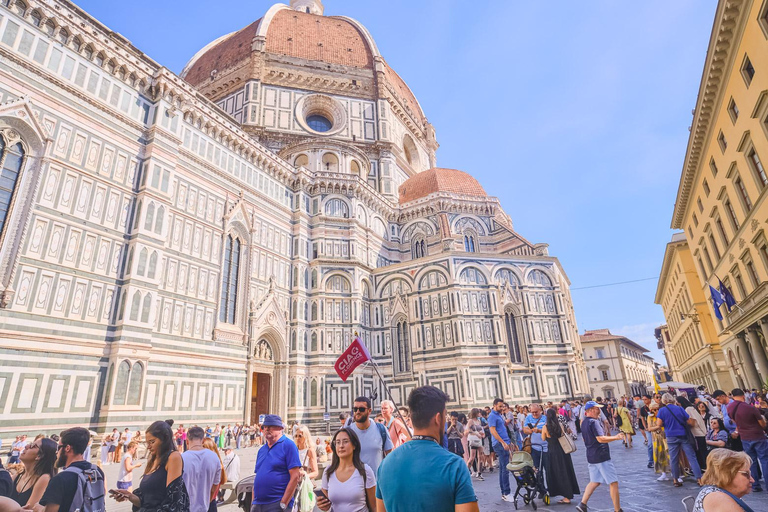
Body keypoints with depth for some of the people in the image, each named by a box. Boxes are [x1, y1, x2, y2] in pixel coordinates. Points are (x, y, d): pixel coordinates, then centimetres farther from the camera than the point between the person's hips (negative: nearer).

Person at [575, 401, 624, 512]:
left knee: (594, 481, 14)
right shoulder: (594, 422, -17)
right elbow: (601, 439, -25)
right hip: (602, 457, -9)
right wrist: (616, 437, -15)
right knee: (613, 483, 3)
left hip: (591, 456, 9)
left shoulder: (584, 423, 12)